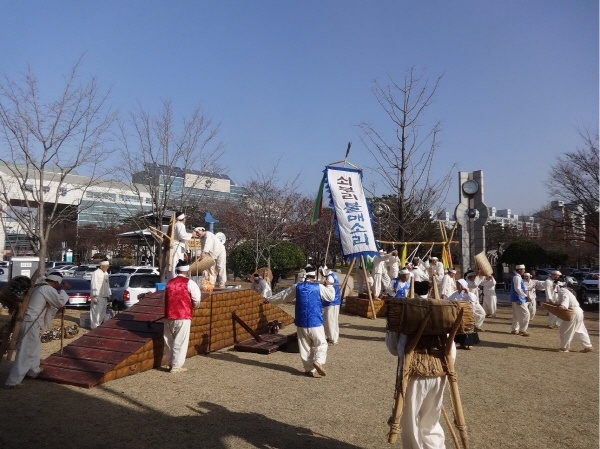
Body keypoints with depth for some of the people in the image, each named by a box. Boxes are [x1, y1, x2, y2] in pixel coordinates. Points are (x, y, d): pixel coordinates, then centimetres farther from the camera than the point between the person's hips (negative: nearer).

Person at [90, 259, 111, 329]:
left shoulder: (106, 273, 15)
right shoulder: (96, 273, -12)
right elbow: (94, 285, -16)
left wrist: (108, 295, 20)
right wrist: (94, 296, -19)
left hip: (104, 297, 9)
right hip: (98, 297, -9)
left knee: (103, 312, 14)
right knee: (96, 312, -6)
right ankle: (95, 327, 0)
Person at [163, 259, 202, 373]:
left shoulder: (169, 283, 9)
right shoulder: (189, 283, -6)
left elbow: (166, 299, 11)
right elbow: (197, 301, -10)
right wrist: (194, 306, 10)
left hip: (168, 316, 5)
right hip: (183, 317, -5)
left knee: (169, 341, 15)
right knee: (180, 342, 3)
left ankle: (169, 364, 25)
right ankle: (176, 366, 6)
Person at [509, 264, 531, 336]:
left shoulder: (517, 276, 14)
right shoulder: (517, 277, -17)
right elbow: (518, 289, -23)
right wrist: (525, 296, -18)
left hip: (516, 299, 10)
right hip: (518, 299, -10)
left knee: (516, 315, 14)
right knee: (525, 314, -5)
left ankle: (515, 329, 20)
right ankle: (522, 330, 0)